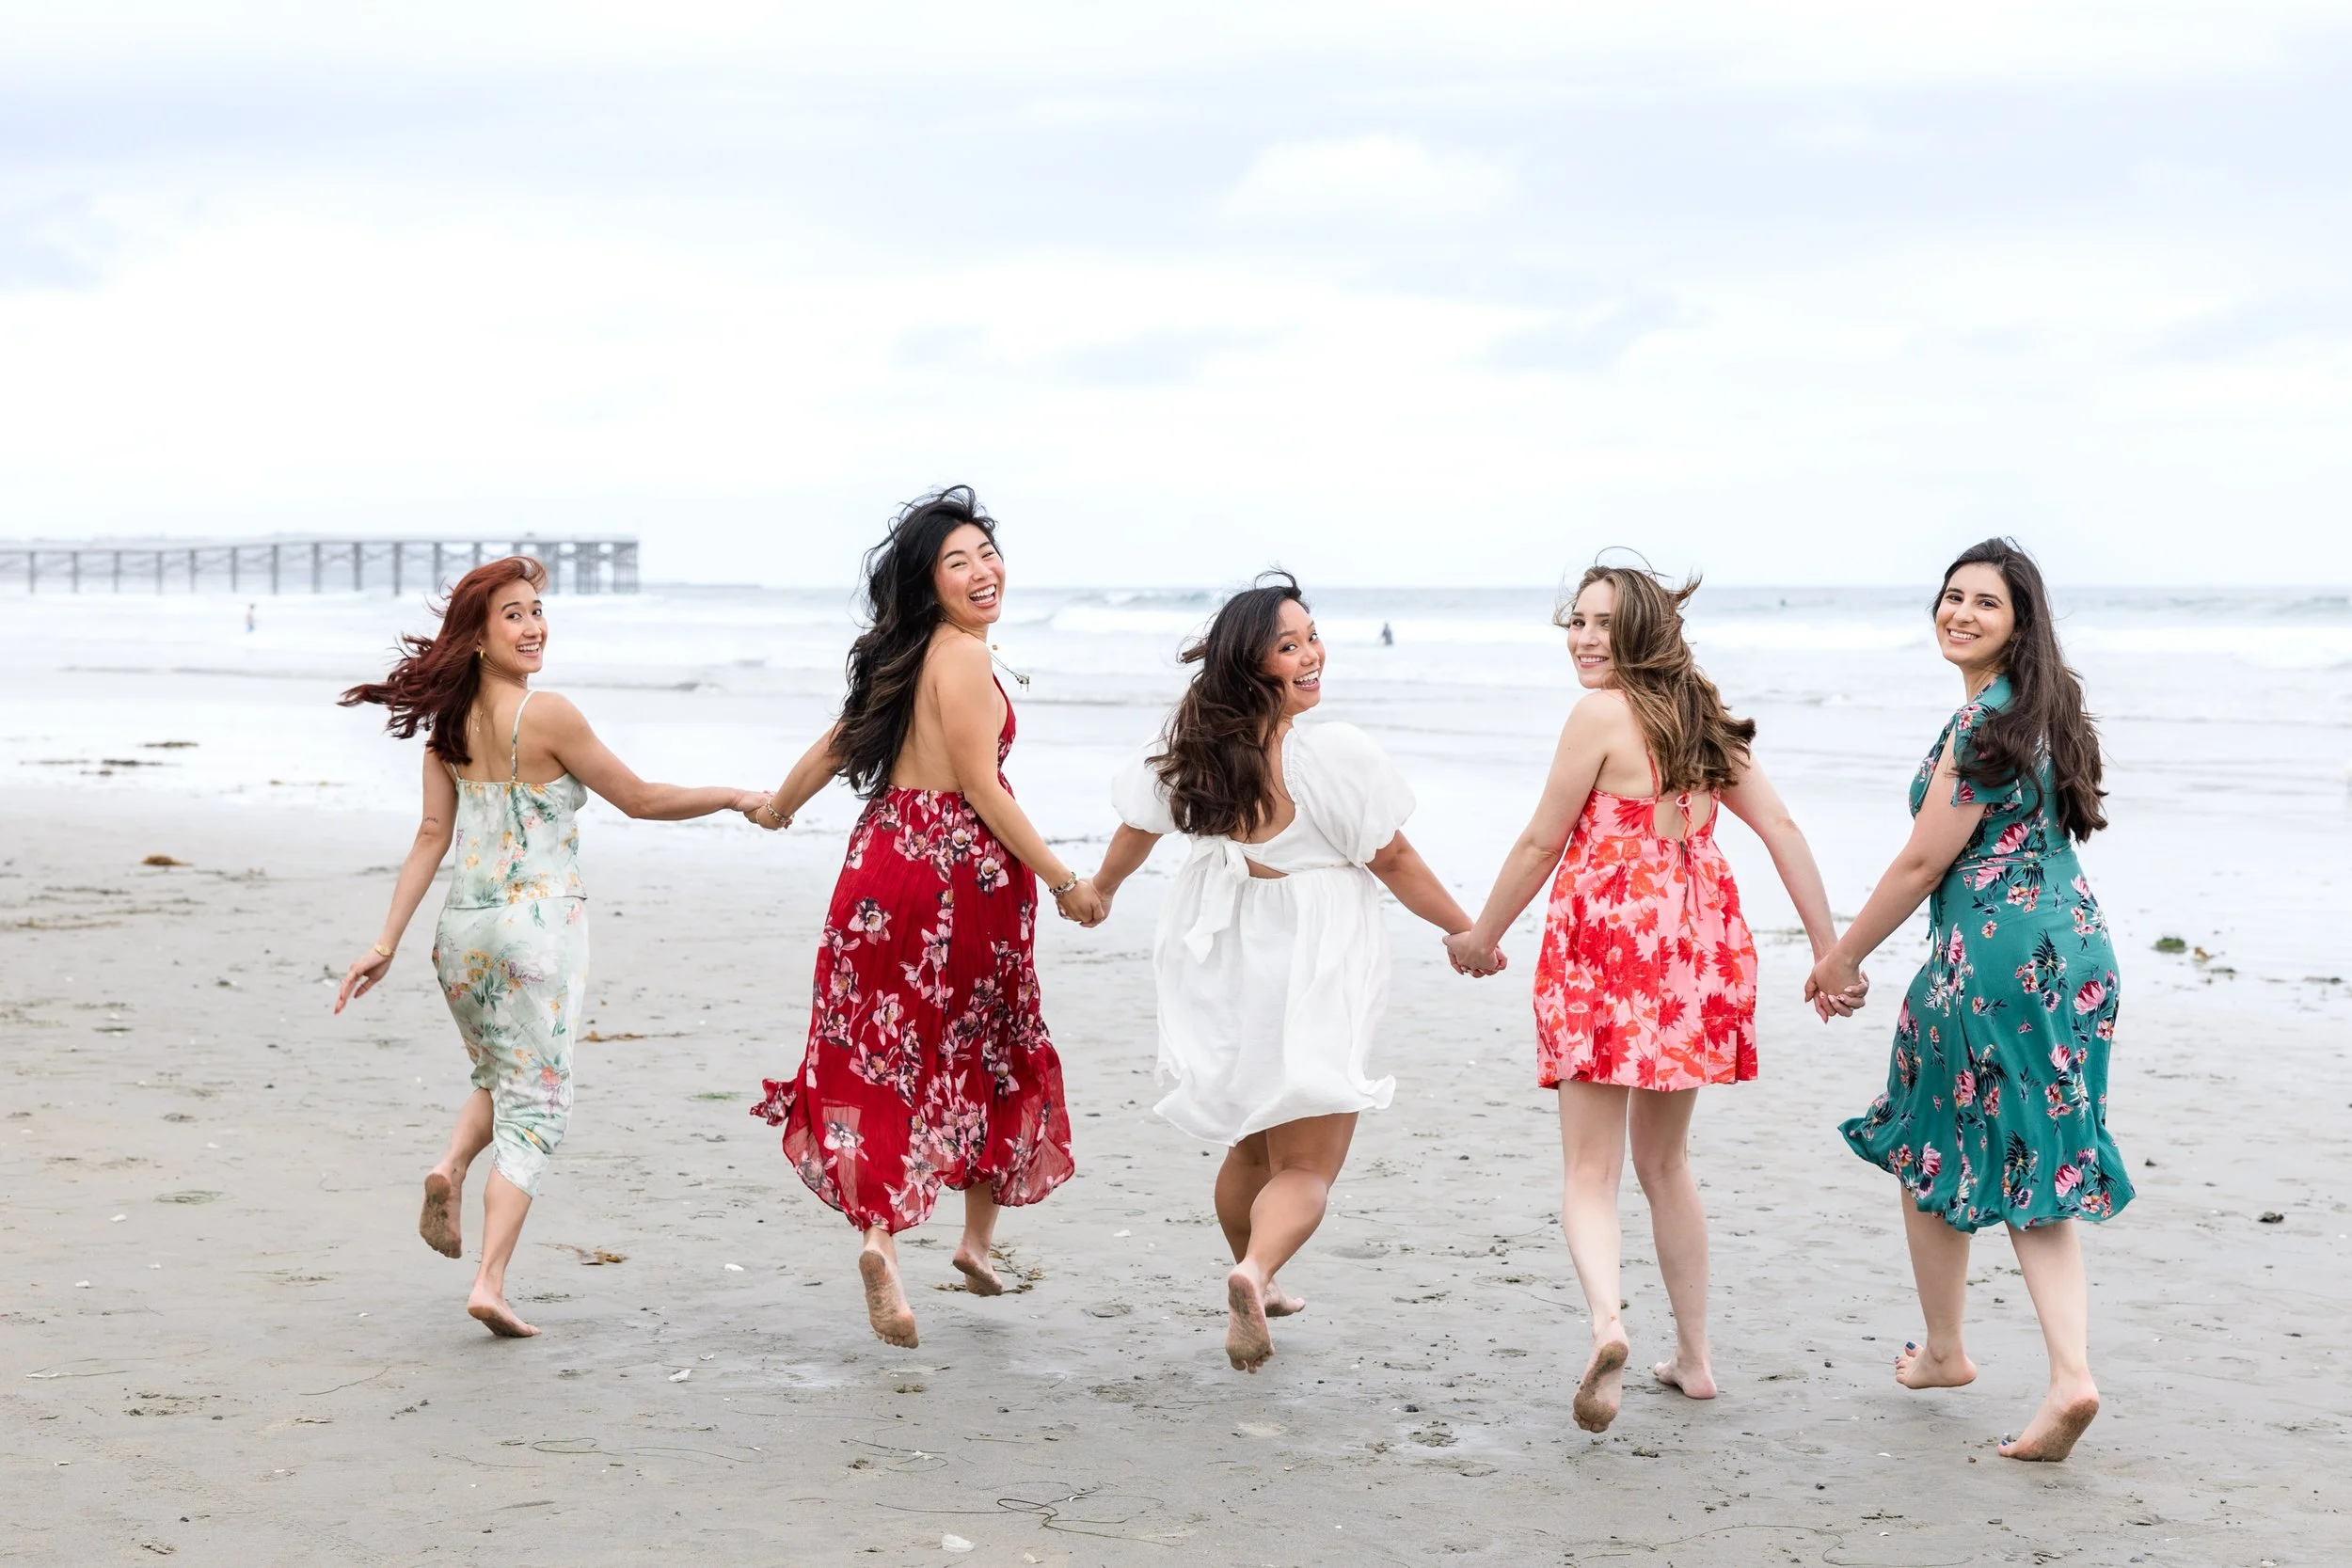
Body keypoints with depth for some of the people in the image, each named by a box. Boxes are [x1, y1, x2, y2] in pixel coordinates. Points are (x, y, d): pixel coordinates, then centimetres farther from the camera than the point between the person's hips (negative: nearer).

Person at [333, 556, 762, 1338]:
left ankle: (450, 1169, -1)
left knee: (497, 1081, 28)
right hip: (539, 923, -6)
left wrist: (386, 943, 5)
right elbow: (640, 799, -5)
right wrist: (735, 797, 7)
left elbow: (432, 836, 3)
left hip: (463, 928, 6)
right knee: (533, 1110, 0)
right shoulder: (547, 714, -12)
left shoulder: (449, 720, 5)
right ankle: (490, 1282, -8)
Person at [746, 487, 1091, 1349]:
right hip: (959, 869, -6)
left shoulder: (902, 656, 10)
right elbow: (982, 788, -16)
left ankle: (881, 1237, -14)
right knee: (996, 1053, 13)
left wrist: (777, 807, 41)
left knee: (887, 1058, 4)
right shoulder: (964, 656, -13)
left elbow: (840, 739, 22)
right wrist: (1064, 882, -12)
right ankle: (977, 1240, 21)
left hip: (884, 859, 6)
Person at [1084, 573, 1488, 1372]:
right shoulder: (1334, 754, -20)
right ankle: (1254, 1273, -28)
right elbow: (1395, 864, -12)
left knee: (1254, 1143, 26)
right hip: (1309, 976, -6)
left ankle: (1254, 1284, 41)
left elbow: (1138, 826, 14)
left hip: (1222, 969, 6)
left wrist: (1100, 891, 35)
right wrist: (1468, 932, 3)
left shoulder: (1191, 745, -3)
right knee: (1307, 1167, -1)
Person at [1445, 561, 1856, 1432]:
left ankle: (1607, 1324, -32)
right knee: (1665, 1161, 21)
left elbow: (1542, 843, -5)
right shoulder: (1702, 720, 12)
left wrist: (1481, 938, 8)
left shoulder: (1603, 713, -8)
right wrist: (1828, 951, 7)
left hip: (1608, 940, -7)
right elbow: (1780, 828, 7)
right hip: (1698, 944, 7)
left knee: (1589, 1170, -6)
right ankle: (1693, 1357, 25)